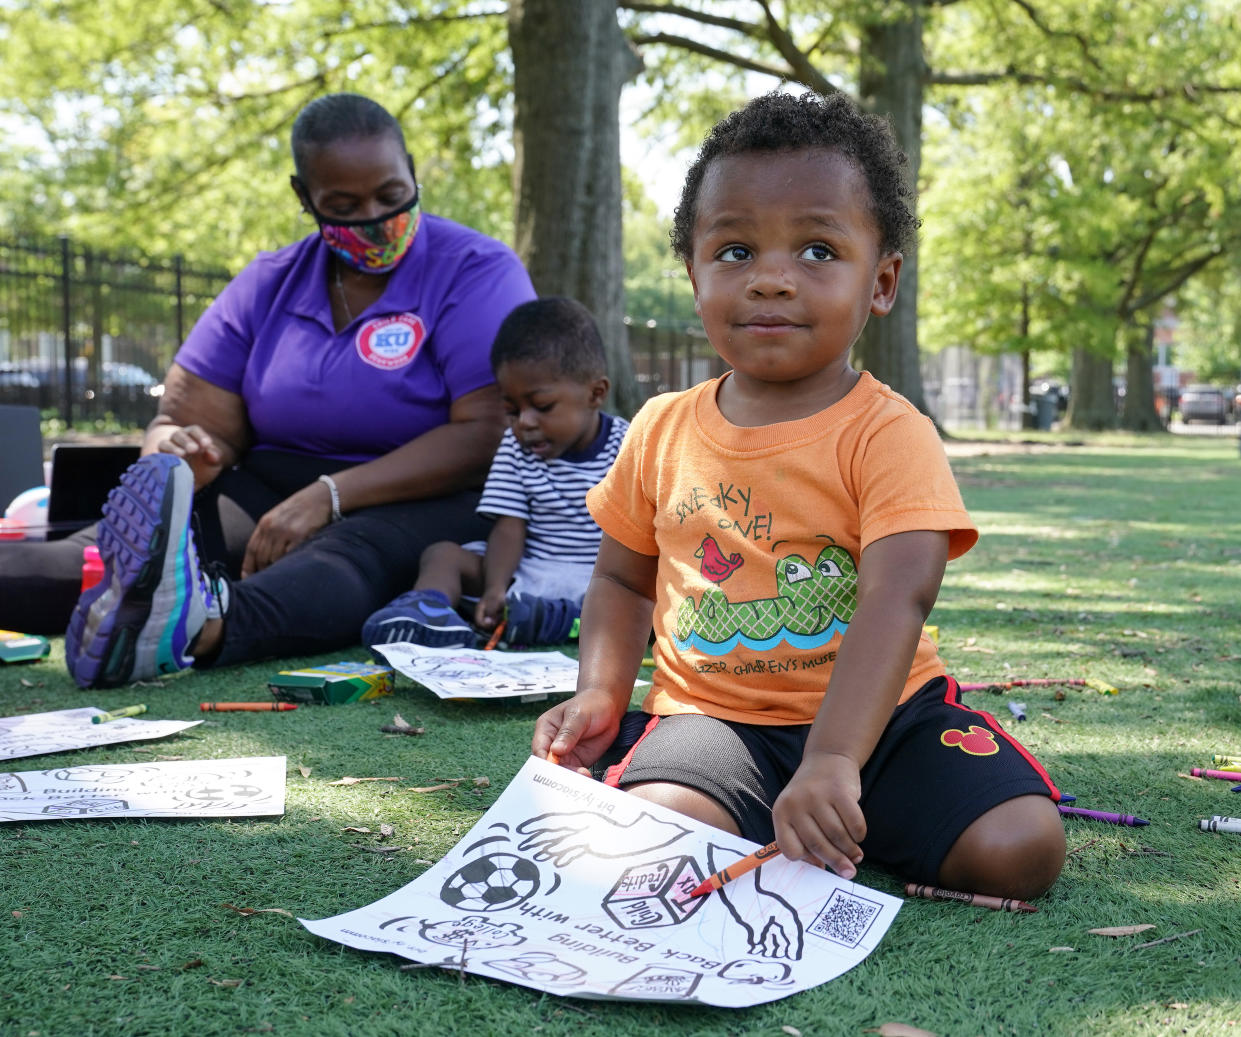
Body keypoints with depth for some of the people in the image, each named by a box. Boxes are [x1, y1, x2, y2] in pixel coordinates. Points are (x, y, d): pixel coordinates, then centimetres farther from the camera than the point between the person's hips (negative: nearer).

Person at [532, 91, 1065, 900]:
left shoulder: (887, 433, -11)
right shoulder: (663, 430, 4)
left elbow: (896, 600, -25)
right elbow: (625, 578, 18)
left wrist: (832, 760, -40)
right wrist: (601, 693, -1)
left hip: (878, 712, 0)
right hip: (713, 709, 1)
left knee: (1021, 851, -21)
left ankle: (845, 811, 6)